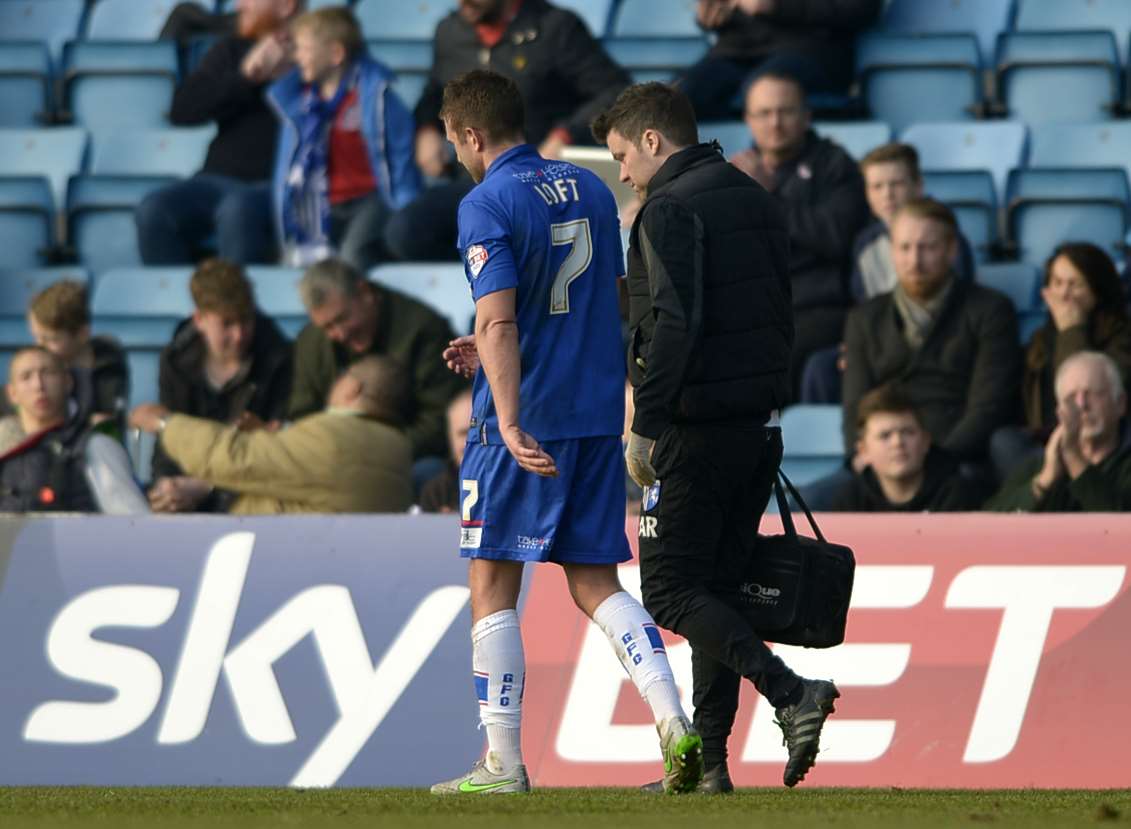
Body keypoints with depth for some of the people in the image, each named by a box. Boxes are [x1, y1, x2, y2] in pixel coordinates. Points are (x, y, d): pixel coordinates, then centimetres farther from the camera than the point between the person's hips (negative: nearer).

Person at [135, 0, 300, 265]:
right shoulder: (230, 51, 19)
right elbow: (182, 110, 6)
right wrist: (244, 77, -5)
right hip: (222, 179, 5)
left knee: (236, 210, -38)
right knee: (154, 210, -24)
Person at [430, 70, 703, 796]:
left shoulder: (488, 205, -11)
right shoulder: (590, 191, 12)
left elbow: (498, 320, -22)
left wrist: (509, 423, -29)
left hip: (527, 419, -6)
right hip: (600, 413, 6)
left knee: (493, 587, 4)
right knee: (597, 585, 10)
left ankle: (503, 764, 3)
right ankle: (674, 724, -8)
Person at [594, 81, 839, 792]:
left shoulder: (672, 209, -12)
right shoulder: (761, 204, 15)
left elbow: (675, 325, -23)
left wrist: (646, 427, -19)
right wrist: (762, 415, 20)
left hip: (697, 431, -8)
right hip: (759, 426, 9)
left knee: (670, 590, -3)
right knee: (718, 585, 12)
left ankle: (791, 693, -20)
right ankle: (707, 764, 11)